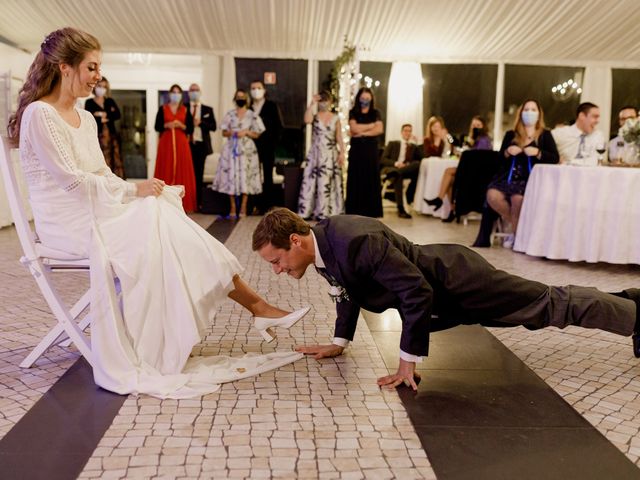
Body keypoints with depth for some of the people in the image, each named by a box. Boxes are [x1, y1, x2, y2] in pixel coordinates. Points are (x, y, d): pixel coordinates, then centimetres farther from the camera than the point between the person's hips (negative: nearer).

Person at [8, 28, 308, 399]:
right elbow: (72, 181, -17)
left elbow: (102, 174, 12)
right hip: (67, 219, -7)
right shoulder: (39, 114, -11)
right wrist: (134, 191, -16)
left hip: (98, 209, 7)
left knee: (162, 218, -17)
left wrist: (137, 192, -6)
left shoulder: (86, 118, 15)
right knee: (155, 232, -24)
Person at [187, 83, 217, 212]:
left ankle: (198, 203, 5)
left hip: (201, 145, 1)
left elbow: (213, 126, 3)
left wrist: (200, 123, -10)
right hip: (187, 144, -1)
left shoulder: (207, 109, 12)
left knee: (199, 174, 2)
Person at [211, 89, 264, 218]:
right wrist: (230, 132, -11)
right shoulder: (229, 114, 9)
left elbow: (257, 134, 4)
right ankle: (233, 208, 5)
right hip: (231, 149, 1)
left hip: (247, 150, -1)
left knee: (245, 177, -5)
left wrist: (246, 132, -12)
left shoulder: (253, 115, 5)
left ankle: (243, 208, 1)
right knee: (231, 176, -3)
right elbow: (224, 133, 9)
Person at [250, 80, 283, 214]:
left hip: (267, 147, -2)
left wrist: (274, 142, -6)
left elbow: (278, 126, 1)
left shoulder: (272, 106, 4)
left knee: (267, 176, 2)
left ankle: (267, 206, 5)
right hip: (252, 146, 2)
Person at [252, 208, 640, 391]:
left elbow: (417, 292, -33)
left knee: (551, 306, 7)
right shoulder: (324, 242, -6)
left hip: (455, 282, -9)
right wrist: (340, 342, 10)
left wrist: (408, 362, -27)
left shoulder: (355, 241, -35)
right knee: (542, 305, 22)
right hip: (441, 291, 9)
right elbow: (347, 289, 13)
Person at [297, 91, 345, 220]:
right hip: (316, 154, -1)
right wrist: (312, 104, -16)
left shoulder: (335, 119, 6)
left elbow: (339, 138, 5)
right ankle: (307, 211, 1)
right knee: (311, 181, -3)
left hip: (331, 155, 1)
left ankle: (328, 211, 8)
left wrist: (342, 153, -4)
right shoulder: (315, 117, 3)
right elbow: (307, 120, -21)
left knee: (328, 183, 2)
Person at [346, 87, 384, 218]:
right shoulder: (353, 113, 7)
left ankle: (371, 212, 1)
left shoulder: (375, 113, 11)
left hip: (371, 150, 1)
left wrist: (362, 132, -10)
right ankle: (355, 212, -2)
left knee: (371, 180, -2)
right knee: (356, 180, -4)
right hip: (356, 150, -1)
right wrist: (372, 125, -2)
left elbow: (380, 130, -5)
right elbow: (354, 128, -9)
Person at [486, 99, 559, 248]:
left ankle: (516, 234, -8)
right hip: (509, 176, 3)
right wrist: (507, 152, -6)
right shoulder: (511, 135, 18)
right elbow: (499, 158, 15)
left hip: (532, 178, -3)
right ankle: (515, 223, -2)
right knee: (492, 196, -27)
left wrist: (538, 153, -15)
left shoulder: (545, 135, 10)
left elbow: (555, 159, 1)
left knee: (518, 199, -34)